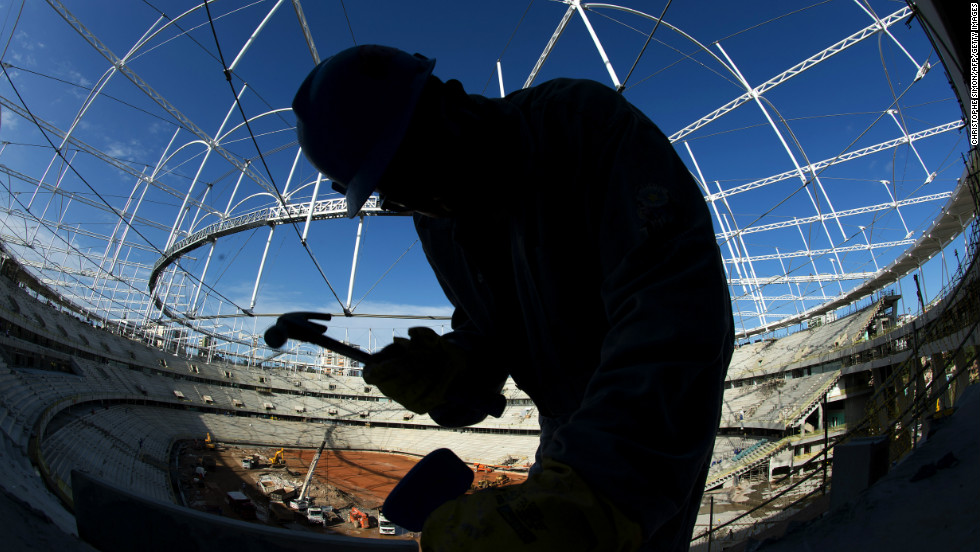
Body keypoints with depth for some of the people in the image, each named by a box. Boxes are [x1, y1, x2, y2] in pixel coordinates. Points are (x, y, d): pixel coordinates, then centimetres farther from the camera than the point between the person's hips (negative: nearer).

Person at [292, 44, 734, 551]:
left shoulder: (582, 120, -26)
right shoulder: (437, 224, -5)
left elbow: (677, 305, -37)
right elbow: (487, 334, 3)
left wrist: (591, 495, -47)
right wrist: (452, 376, -21)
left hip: (670, 403, -5)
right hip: (569, 421, 6)